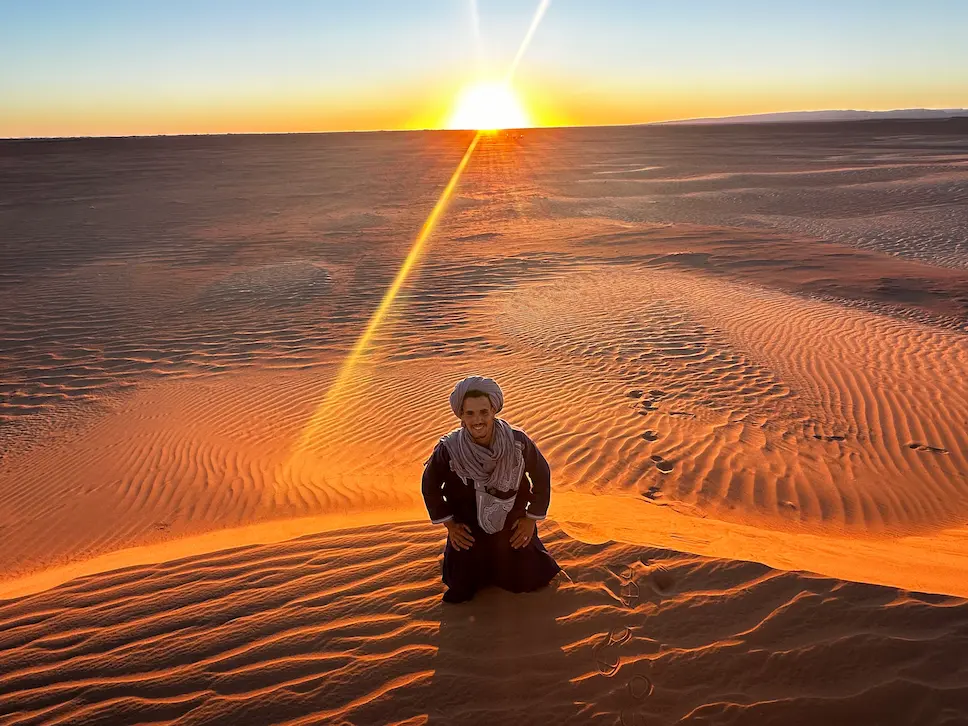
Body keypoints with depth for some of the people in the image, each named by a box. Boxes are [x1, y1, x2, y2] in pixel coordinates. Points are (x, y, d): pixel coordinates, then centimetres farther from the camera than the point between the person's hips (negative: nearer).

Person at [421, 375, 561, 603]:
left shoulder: (518, 442, -26)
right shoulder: (448, 449, -27)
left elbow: (542, 475, -7)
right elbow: (430, 484, -7)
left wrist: (532, 518, -3)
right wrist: (449, 524, -2)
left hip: (513, 529, 1)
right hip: (468, 533, 0)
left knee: (527, 580, 19)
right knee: (461, 592, 17)